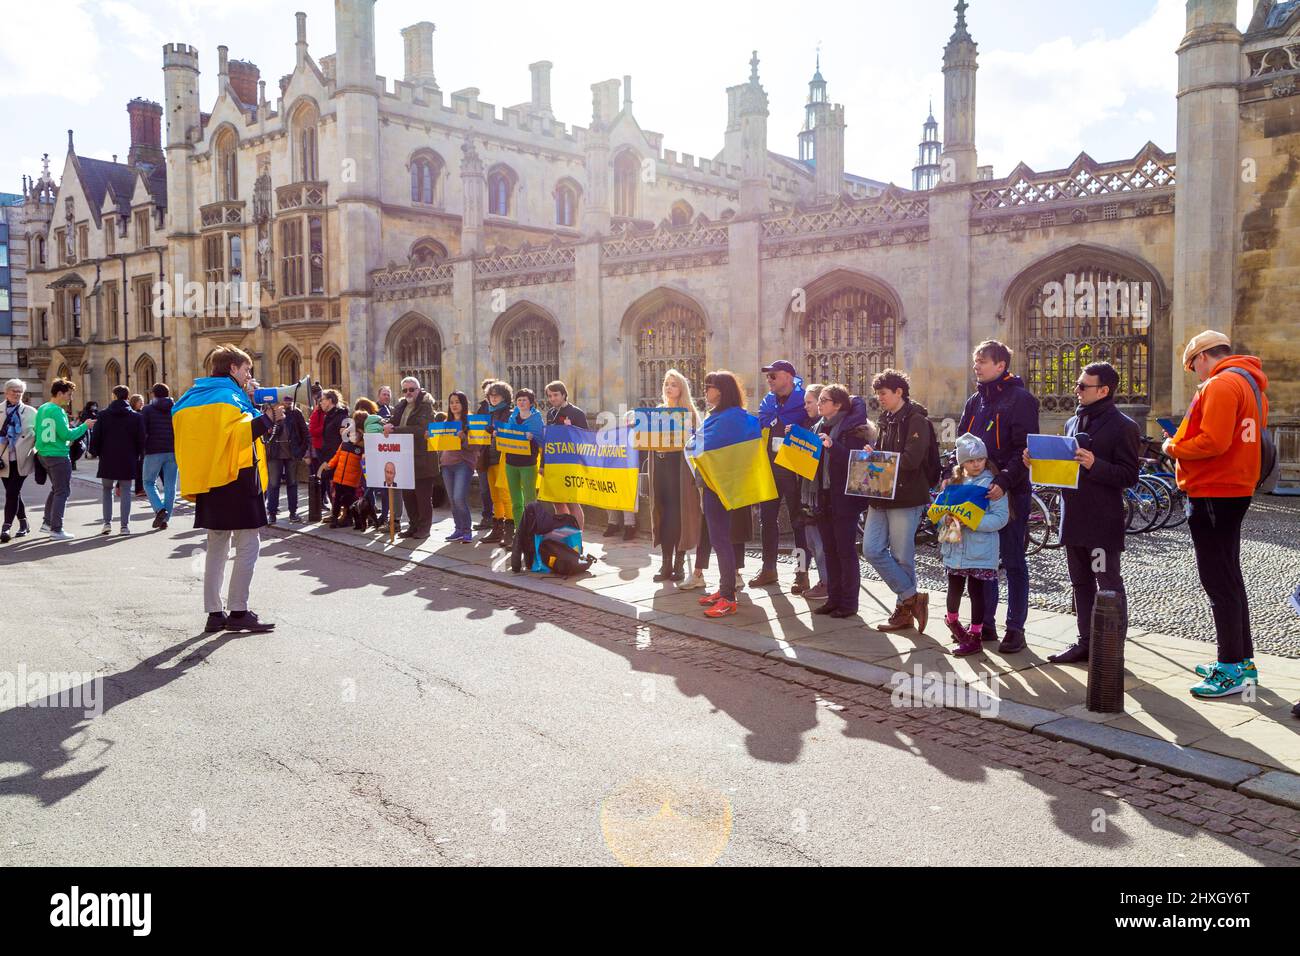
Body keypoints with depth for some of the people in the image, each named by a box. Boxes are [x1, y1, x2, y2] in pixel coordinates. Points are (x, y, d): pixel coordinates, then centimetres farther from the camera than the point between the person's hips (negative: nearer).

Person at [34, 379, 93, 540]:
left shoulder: (42, 409, 11)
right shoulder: (57, 411, -17)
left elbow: (36, 431, 15)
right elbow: (66, 435, -20)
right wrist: (85, 426, -10)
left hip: (43, 454, 9)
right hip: (58, 456, -9)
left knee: (56, 488, 22)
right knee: (62, 492, -3)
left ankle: (47, 522, 26)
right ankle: (56, 530, -3)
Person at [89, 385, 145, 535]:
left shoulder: (103, 415, -1)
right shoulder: (136, 417, 0)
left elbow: (95, 437, -1)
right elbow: (141, 440, 0)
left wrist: (95, 452, 14)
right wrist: (137, 455, 14)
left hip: (107, 460, 0)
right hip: (128, 461, 0)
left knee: (107, 490, 15)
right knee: (125, 492, 4)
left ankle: (107, 523, 8)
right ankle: (125, 525, 1)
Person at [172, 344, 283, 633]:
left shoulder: (196, 396, 17)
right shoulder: (229, 395, -9)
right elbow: (239, 433, -22)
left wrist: (250, 405, 16)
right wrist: (268, 417, -13)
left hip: (209, 482, 9)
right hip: (236, 480, -9)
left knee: (216, 548, 12)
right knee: (248, 547, -4)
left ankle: (214, 613, 13)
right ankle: (238, 612, -5)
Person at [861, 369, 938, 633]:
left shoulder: (916, 420, -9)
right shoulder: (887, 420, 16)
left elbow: (911, 459, -20)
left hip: (906, 497, -8)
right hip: (881, 496, 8)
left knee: (902, 557, -1)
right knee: (872, 550, 1)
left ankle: (904, 610, 15)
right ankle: (912, 598, 12)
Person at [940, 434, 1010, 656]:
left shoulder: (992, 484, -8)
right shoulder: (954, 482, 8)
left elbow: (1000, 517, -15)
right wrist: (947, 518, -11)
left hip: (980, 549, -5)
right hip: (955, 546, 5)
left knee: (976, 590, 1)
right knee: (955, 588, 17)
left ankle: (976, 636, 11)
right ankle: (952, 619, 44)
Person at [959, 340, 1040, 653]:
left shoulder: (1020, 399, -8)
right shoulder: (975, 401, 13)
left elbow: (1024, 450, -15)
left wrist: (1004, 481, -26)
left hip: (1009, 494, -7)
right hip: (977, 492, 7)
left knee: (1013, 562, 2)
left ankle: (1015, 628, 9)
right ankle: (985, 623, 21)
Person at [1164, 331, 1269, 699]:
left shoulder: (1221, 384, -16)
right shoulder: (1250, 383, 16)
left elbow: (1213, 442, -24)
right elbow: (1236, 439, 18)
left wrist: (1173, 448, -8)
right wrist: (1183, 444, 11)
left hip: (1213, 495, -10)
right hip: (1237, 488, 10)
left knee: (1218, 581, -6)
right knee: (1229, 577, 17)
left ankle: (1232, 670, -1)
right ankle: (1242, 660, 24)